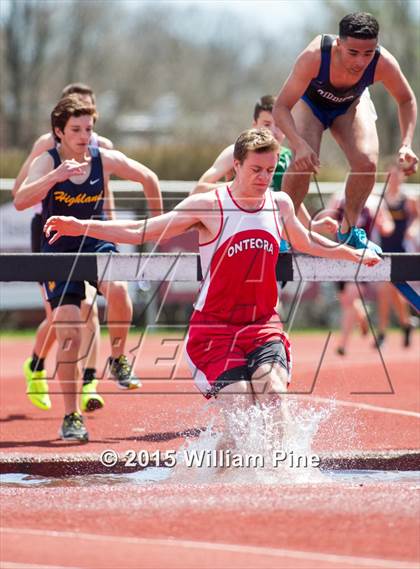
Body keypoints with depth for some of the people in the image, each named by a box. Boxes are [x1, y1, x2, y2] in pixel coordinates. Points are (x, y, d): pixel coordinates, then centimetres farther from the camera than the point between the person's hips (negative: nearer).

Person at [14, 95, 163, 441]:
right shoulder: (46, 163, -15)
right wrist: (55, 176, -45)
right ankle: (71, 417, 4)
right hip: (58, 251, -1)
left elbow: (149, 178, 10)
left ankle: (119, 358, -6)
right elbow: (20, 201, -33)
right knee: (69, 333, -10)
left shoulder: (105, 160, -7)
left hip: (96, 243, 1)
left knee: (117, 288, -33)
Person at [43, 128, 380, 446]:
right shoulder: (209, 207, -8)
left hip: (263, 324, 3)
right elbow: (140, 233, -7)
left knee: (273, 396, -24)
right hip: (215, 328, -3)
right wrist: (81, 226, -16)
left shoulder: (281, 205, 7)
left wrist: (355, 254, 38)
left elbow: (304, 242, 30)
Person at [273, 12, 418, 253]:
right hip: (310, 102, -2)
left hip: (351, 104, 2)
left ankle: (349, 230, 7)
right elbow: (281, 107, -37)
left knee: (367, 163, -19)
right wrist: (299, 144, -54)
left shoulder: (384, 63, -36)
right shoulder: (314, 56, -44)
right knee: (303, 163, -25)